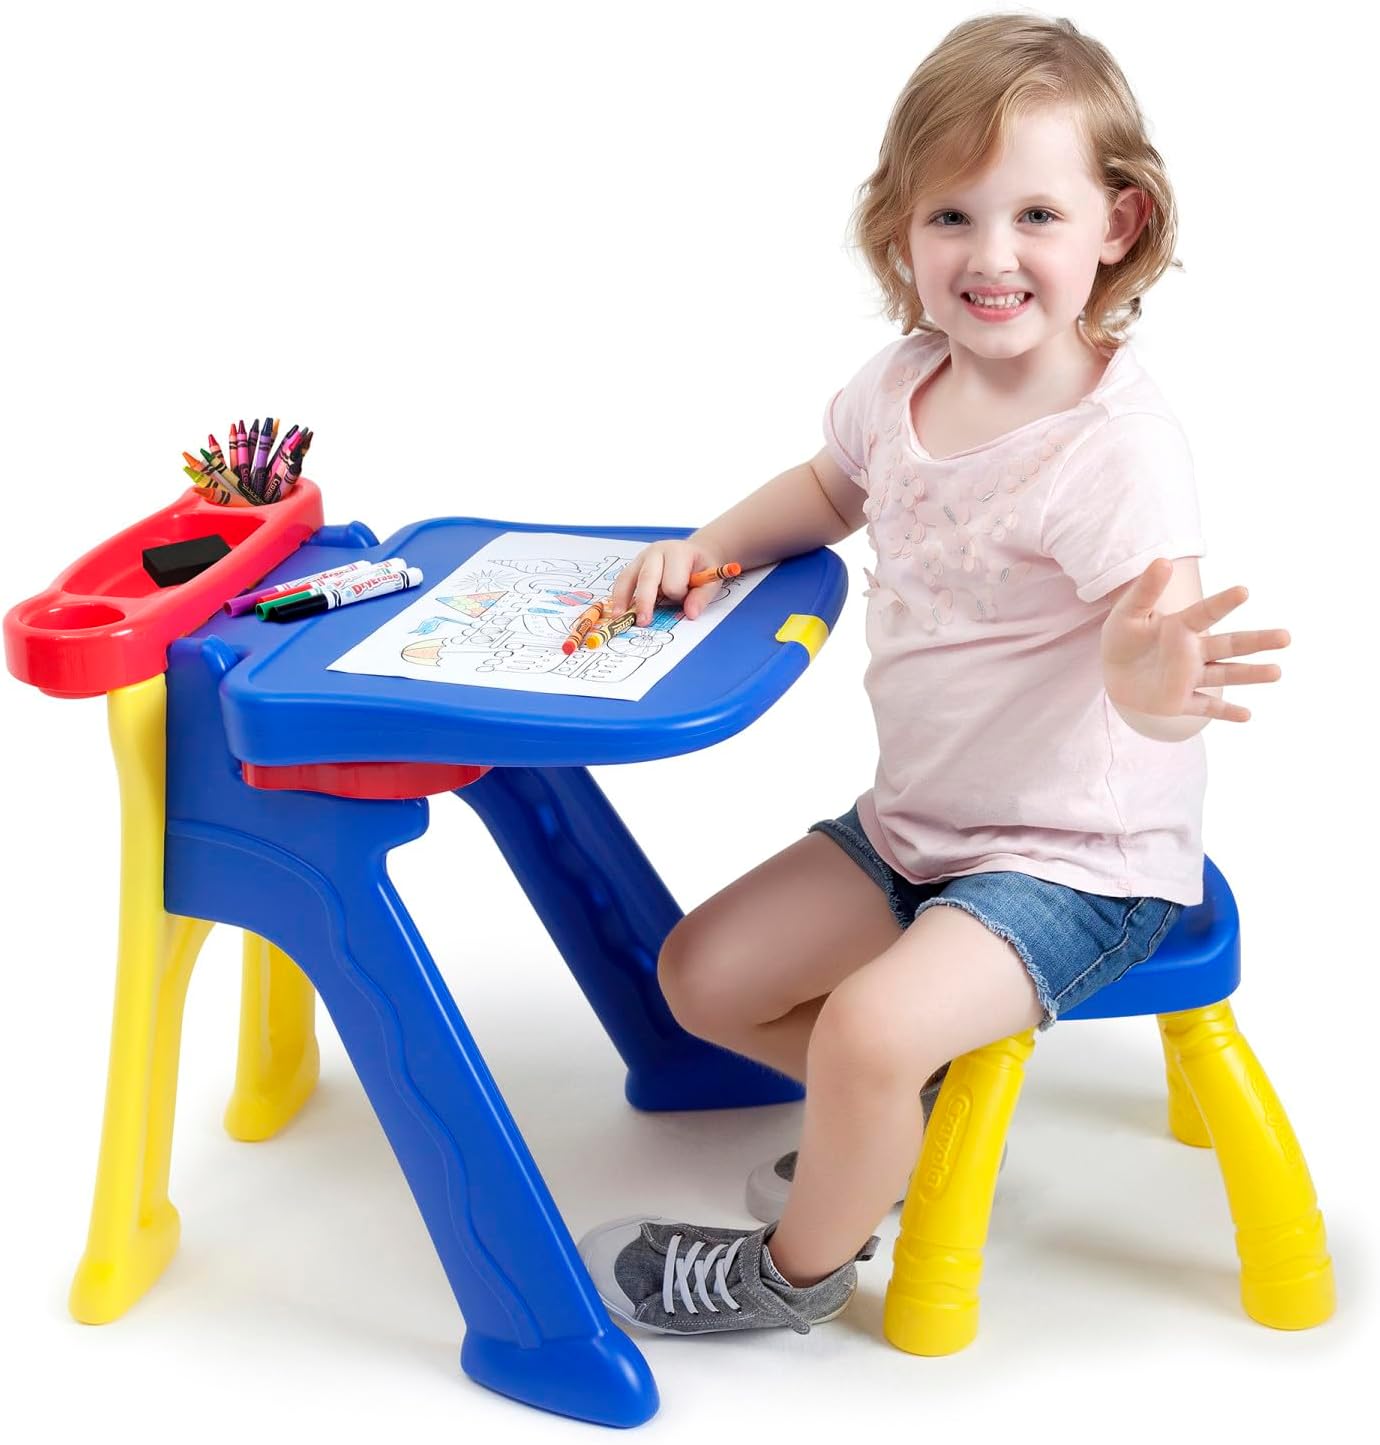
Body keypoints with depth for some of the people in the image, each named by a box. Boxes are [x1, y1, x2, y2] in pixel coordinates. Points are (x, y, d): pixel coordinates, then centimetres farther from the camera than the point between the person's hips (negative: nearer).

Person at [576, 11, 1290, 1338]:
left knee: (870, 1029, -28)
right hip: (914, 821, 8)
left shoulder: (1116, 449, -25)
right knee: (700, 976, 6)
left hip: (1082, 857, -8)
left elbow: (1158, 666, -33)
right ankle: (921, 1108, 27)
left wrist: (1152, 680, -57)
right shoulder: (903, 385, -3)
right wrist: (705, 549, 2)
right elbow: (830, 490, 19)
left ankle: (798, 1269, 4)